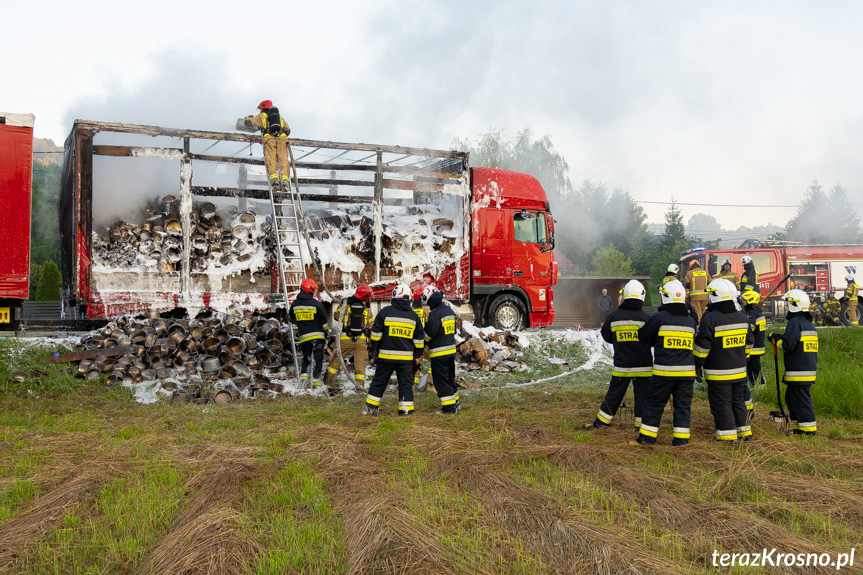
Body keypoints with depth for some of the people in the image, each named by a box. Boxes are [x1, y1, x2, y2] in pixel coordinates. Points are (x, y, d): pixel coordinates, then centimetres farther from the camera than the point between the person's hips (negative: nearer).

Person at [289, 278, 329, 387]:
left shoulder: (295, 304, 5)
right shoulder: (317, 304, -8)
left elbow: (292, 319, 20)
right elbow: (324, 321, -2)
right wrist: (326, 332, 14)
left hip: (303, 337, 4)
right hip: (317, 335, -4)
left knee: (306, 357, 20)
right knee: (317, 359, 2)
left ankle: (303, 375, 2)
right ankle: (316, 381, -1)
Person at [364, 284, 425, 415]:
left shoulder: (385, 312, -4)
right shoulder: (414, 316, 5)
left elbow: (376, 333, -2)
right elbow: (419, 339, 9)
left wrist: (375, 349, 10)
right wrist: (417, 355, 18)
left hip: (386, 355, -1)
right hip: (406, 357, 1)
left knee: (379, 381, 8)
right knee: (406, 382, 7)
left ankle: (371, 407, 12)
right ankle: (406, 409, 6)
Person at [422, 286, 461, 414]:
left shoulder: (435, 313, -20)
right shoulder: (449, 310, 9)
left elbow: (428, 334, -17)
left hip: (439, 352, -9)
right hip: (451, 349, 9)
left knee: (441, 381, -1)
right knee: (450, 378, 20)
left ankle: (449, 408, 0)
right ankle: (455, 403, 29)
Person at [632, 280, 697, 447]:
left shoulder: (659, 318, -8)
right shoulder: (691, 321, 7)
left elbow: (643, 338, 2)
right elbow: (694, 344, 16)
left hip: (664, 370, -4)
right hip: (686, 370, 4)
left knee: (654, 403, 5)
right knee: (683, 404, 10)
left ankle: (647, 437, 9)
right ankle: (681, 438, 11)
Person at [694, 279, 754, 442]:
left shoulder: (710, 319, -17)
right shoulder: (742, 317, 6)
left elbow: (702, 345, -16)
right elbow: (748, 343, 15)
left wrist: (698, 365, -6)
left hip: (718, 373, -7)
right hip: (739, 370, 7)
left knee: (721, 404, 1)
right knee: (737, 401, 18)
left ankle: (728, 436, 3)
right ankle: (744, 432, 24)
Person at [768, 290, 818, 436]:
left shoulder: (795, 322, -14)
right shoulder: (809, 323, 16)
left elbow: (788, 345, -19)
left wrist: (776, 339, -2)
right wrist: (780, 338, 21)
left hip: (799, 372, -10)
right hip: (810, 368, 10)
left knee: (802, 399, -4)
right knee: (791, 397, 17)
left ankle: (809, 429, -1)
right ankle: (798, 427, 22)